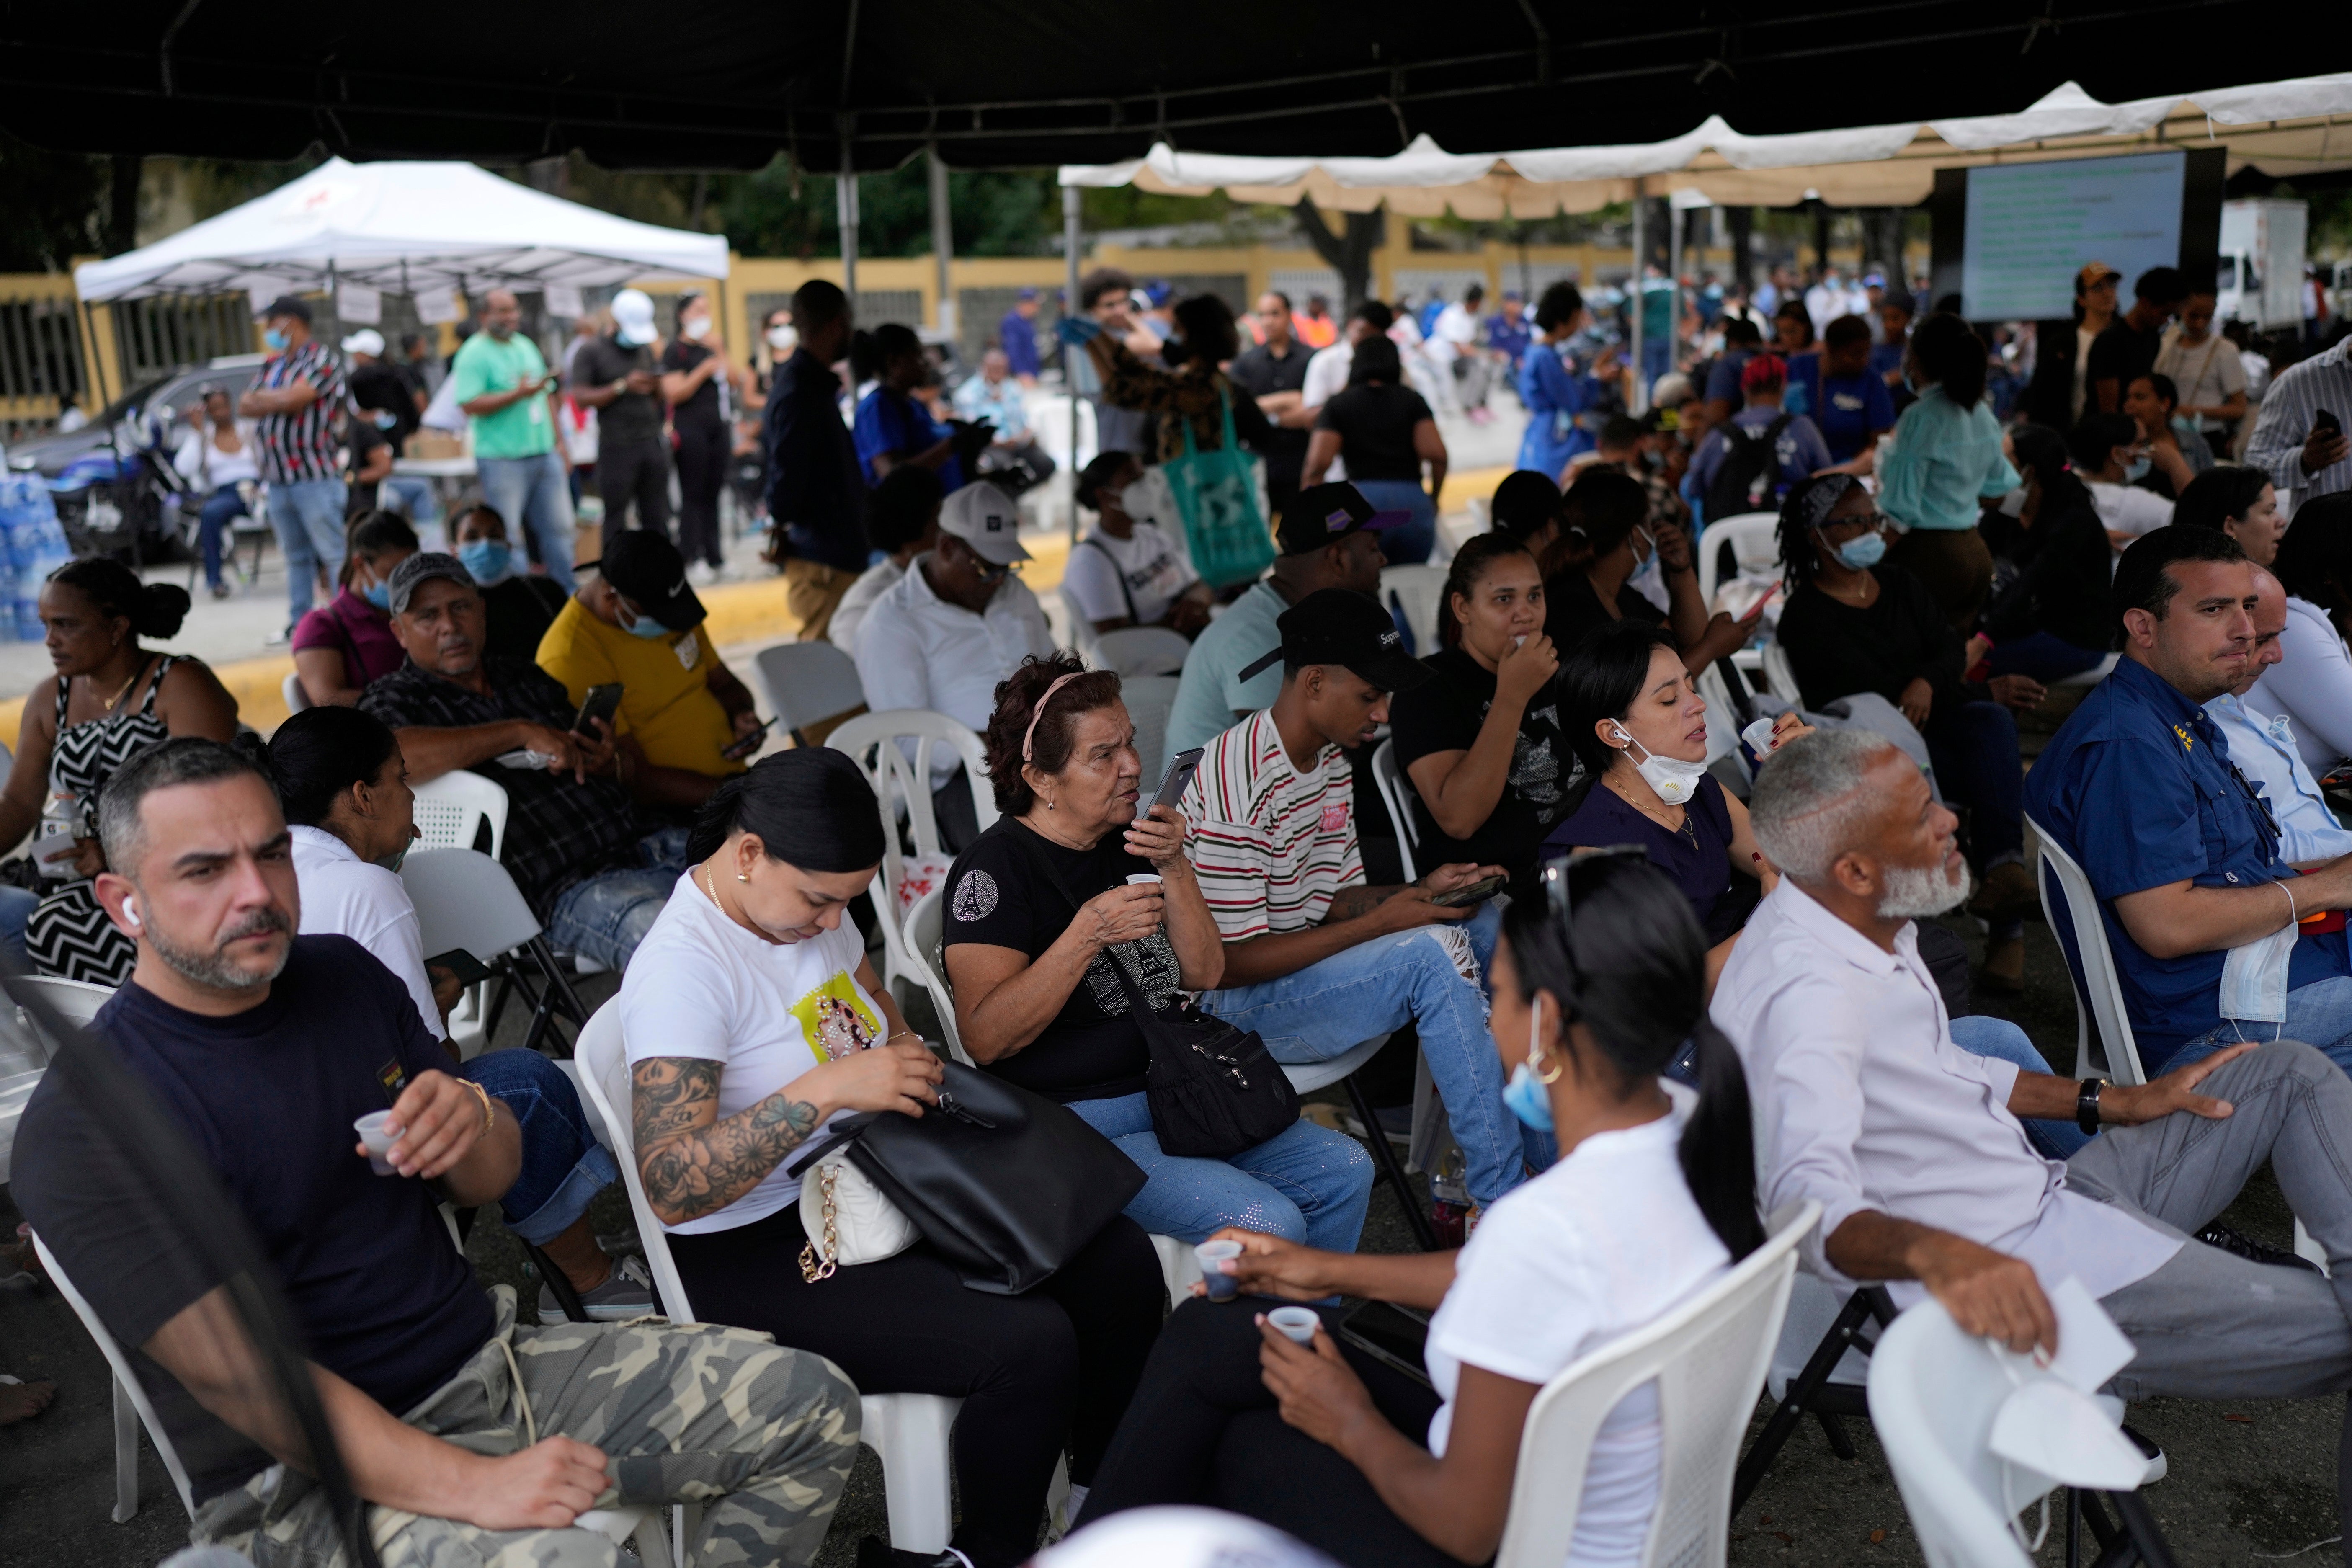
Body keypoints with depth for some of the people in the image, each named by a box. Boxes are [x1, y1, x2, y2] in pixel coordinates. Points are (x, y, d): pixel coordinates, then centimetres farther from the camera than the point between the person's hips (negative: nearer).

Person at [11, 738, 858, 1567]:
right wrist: (470, 1485, -29)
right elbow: (239, 1373, -21)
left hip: (489, 1363, 7)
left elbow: (491, 1181, 14)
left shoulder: (343, 975, 7)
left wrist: (469, 1121, -11)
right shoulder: (84, 1128, -14)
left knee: (811, 1406, -1)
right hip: (309, 1473, -7)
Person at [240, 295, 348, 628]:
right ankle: (299, 622, 17)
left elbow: (294, 399, -18)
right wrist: (279, 399, -7)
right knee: (296, 555, 12)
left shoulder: (320, 359, -7)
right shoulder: (272, 364, 18)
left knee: (333, 554, -8)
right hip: (277, 478, 8)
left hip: (314, 478, -8)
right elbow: (245, 406, 11)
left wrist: (263, 399, 1)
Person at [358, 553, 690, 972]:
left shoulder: (527, 679, 23)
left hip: (643, 843, 8)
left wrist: (610, 761, 2)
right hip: (567, 889, -8)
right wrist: (521, 732, -17)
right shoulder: (395, 699, 5)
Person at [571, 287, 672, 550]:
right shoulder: (593, 353, 1)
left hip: (653, 445, 5)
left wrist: (657, 386, -1)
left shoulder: (646, 350, 17)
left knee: (657, 521, 4)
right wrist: (623, 386, -16)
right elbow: (581, 398, -9)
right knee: (616, 523, -1)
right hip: (617, 449, -5)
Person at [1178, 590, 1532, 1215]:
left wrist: (1420, 892, -9)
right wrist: (1382, 922, -23)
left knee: (1485, 924, -2)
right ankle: (1503, 1203, -16)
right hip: (1235, 1004, -9)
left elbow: (1339, 900, 10)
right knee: (1432, 951, -26)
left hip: (1308, 967, 9)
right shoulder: (1238, 785, -24)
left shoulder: (1332, 759, 6)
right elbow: (1230, 963, -23)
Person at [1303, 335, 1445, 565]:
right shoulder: (1412, 400, 13)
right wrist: (1434, 497, 13)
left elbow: (1319, 462, -5)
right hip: (1413, 501, 1)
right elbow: (1436, 453, -2)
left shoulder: (1338, 405, 10)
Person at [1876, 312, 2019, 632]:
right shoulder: (1982, 415, 9)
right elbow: (2000, 486, 20)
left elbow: (1900, 509, -18)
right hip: (1976, 553, 8)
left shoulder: (1922, 418, -15)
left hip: (1929, 556, -8)